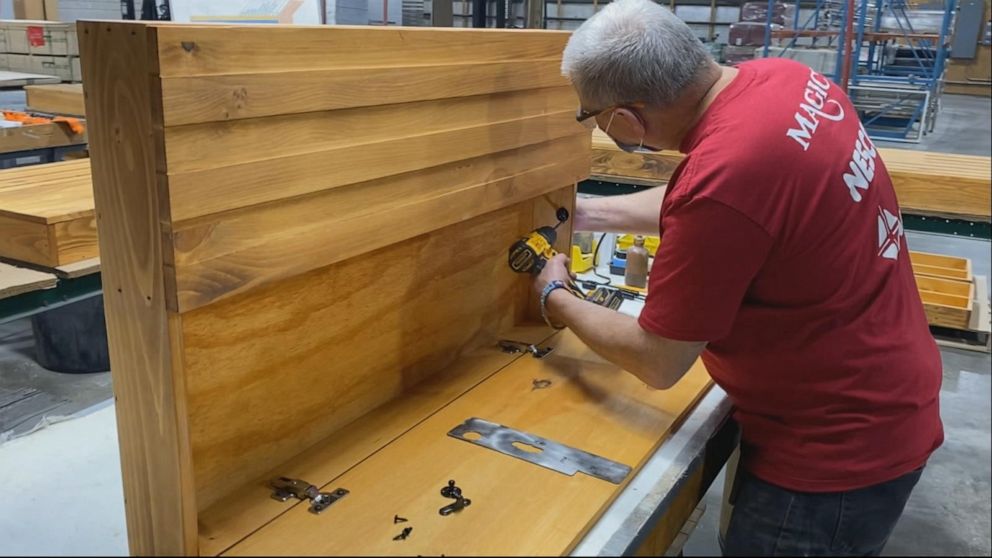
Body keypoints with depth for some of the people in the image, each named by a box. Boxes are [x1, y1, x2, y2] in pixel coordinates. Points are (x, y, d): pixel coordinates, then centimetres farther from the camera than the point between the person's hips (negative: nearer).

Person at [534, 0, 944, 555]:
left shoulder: (724, 179, -34)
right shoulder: (783, 78, -7)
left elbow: (657, 363, -19)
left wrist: (557, 298, -3)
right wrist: (586, 212, 15)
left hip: (837, 449, -8)